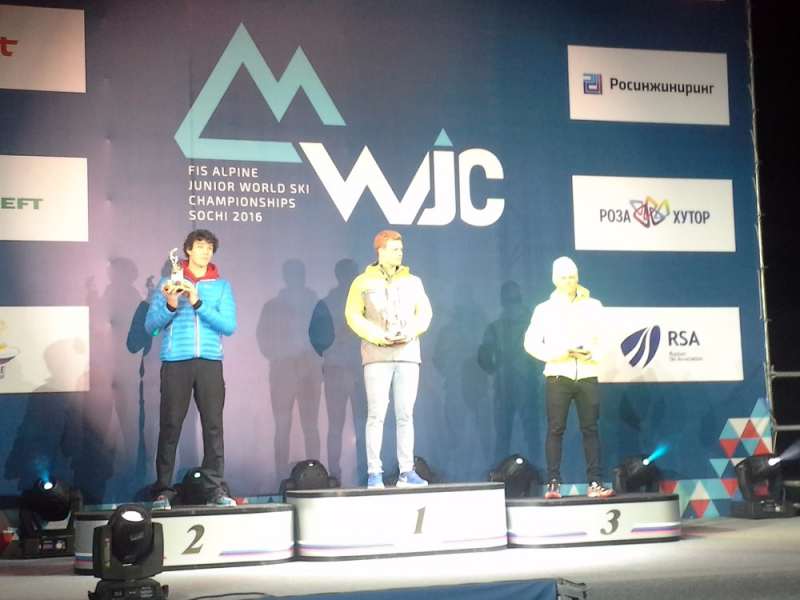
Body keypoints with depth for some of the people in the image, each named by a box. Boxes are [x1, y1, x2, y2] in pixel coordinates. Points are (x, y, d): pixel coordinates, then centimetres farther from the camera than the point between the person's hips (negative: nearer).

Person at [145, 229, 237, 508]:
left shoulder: (222, 286, 12)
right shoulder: (169, 282, 11)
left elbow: (229, 326, -2)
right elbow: (150, 325, 4)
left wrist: (198, 303, -12)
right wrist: (170, 306, -14)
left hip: (210, 362, 1)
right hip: (175, 362, -1)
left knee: (213, 425, -3)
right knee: (170, 426, -4)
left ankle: (215, 488, 2)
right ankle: (163, 490, 0)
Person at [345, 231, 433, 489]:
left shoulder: (412, 281, 14)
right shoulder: (363, 282, 5)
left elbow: (425, 312, 9)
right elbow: (353, 315, -1)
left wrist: (411, 332, -9)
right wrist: (376, 335, -13)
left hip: (408, 354, 3)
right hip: (377, 355, -3)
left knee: (405, 414, 2)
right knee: (377, 414, -6)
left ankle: (407, 471, 4)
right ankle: (374, 473, -5)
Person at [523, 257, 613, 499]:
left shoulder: (593, 306, 11)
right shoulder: (544, 309, 8)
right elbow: (531, 343, 2)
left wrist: (593, 353, -13)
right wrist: (555, 354, -13)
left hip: (587, 375, 1)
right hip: (558, 376, -1)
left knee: (590, 429, 0)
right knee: (555, 429, -3)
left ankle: (595, 483, 0)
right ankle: (553, 483, -2)